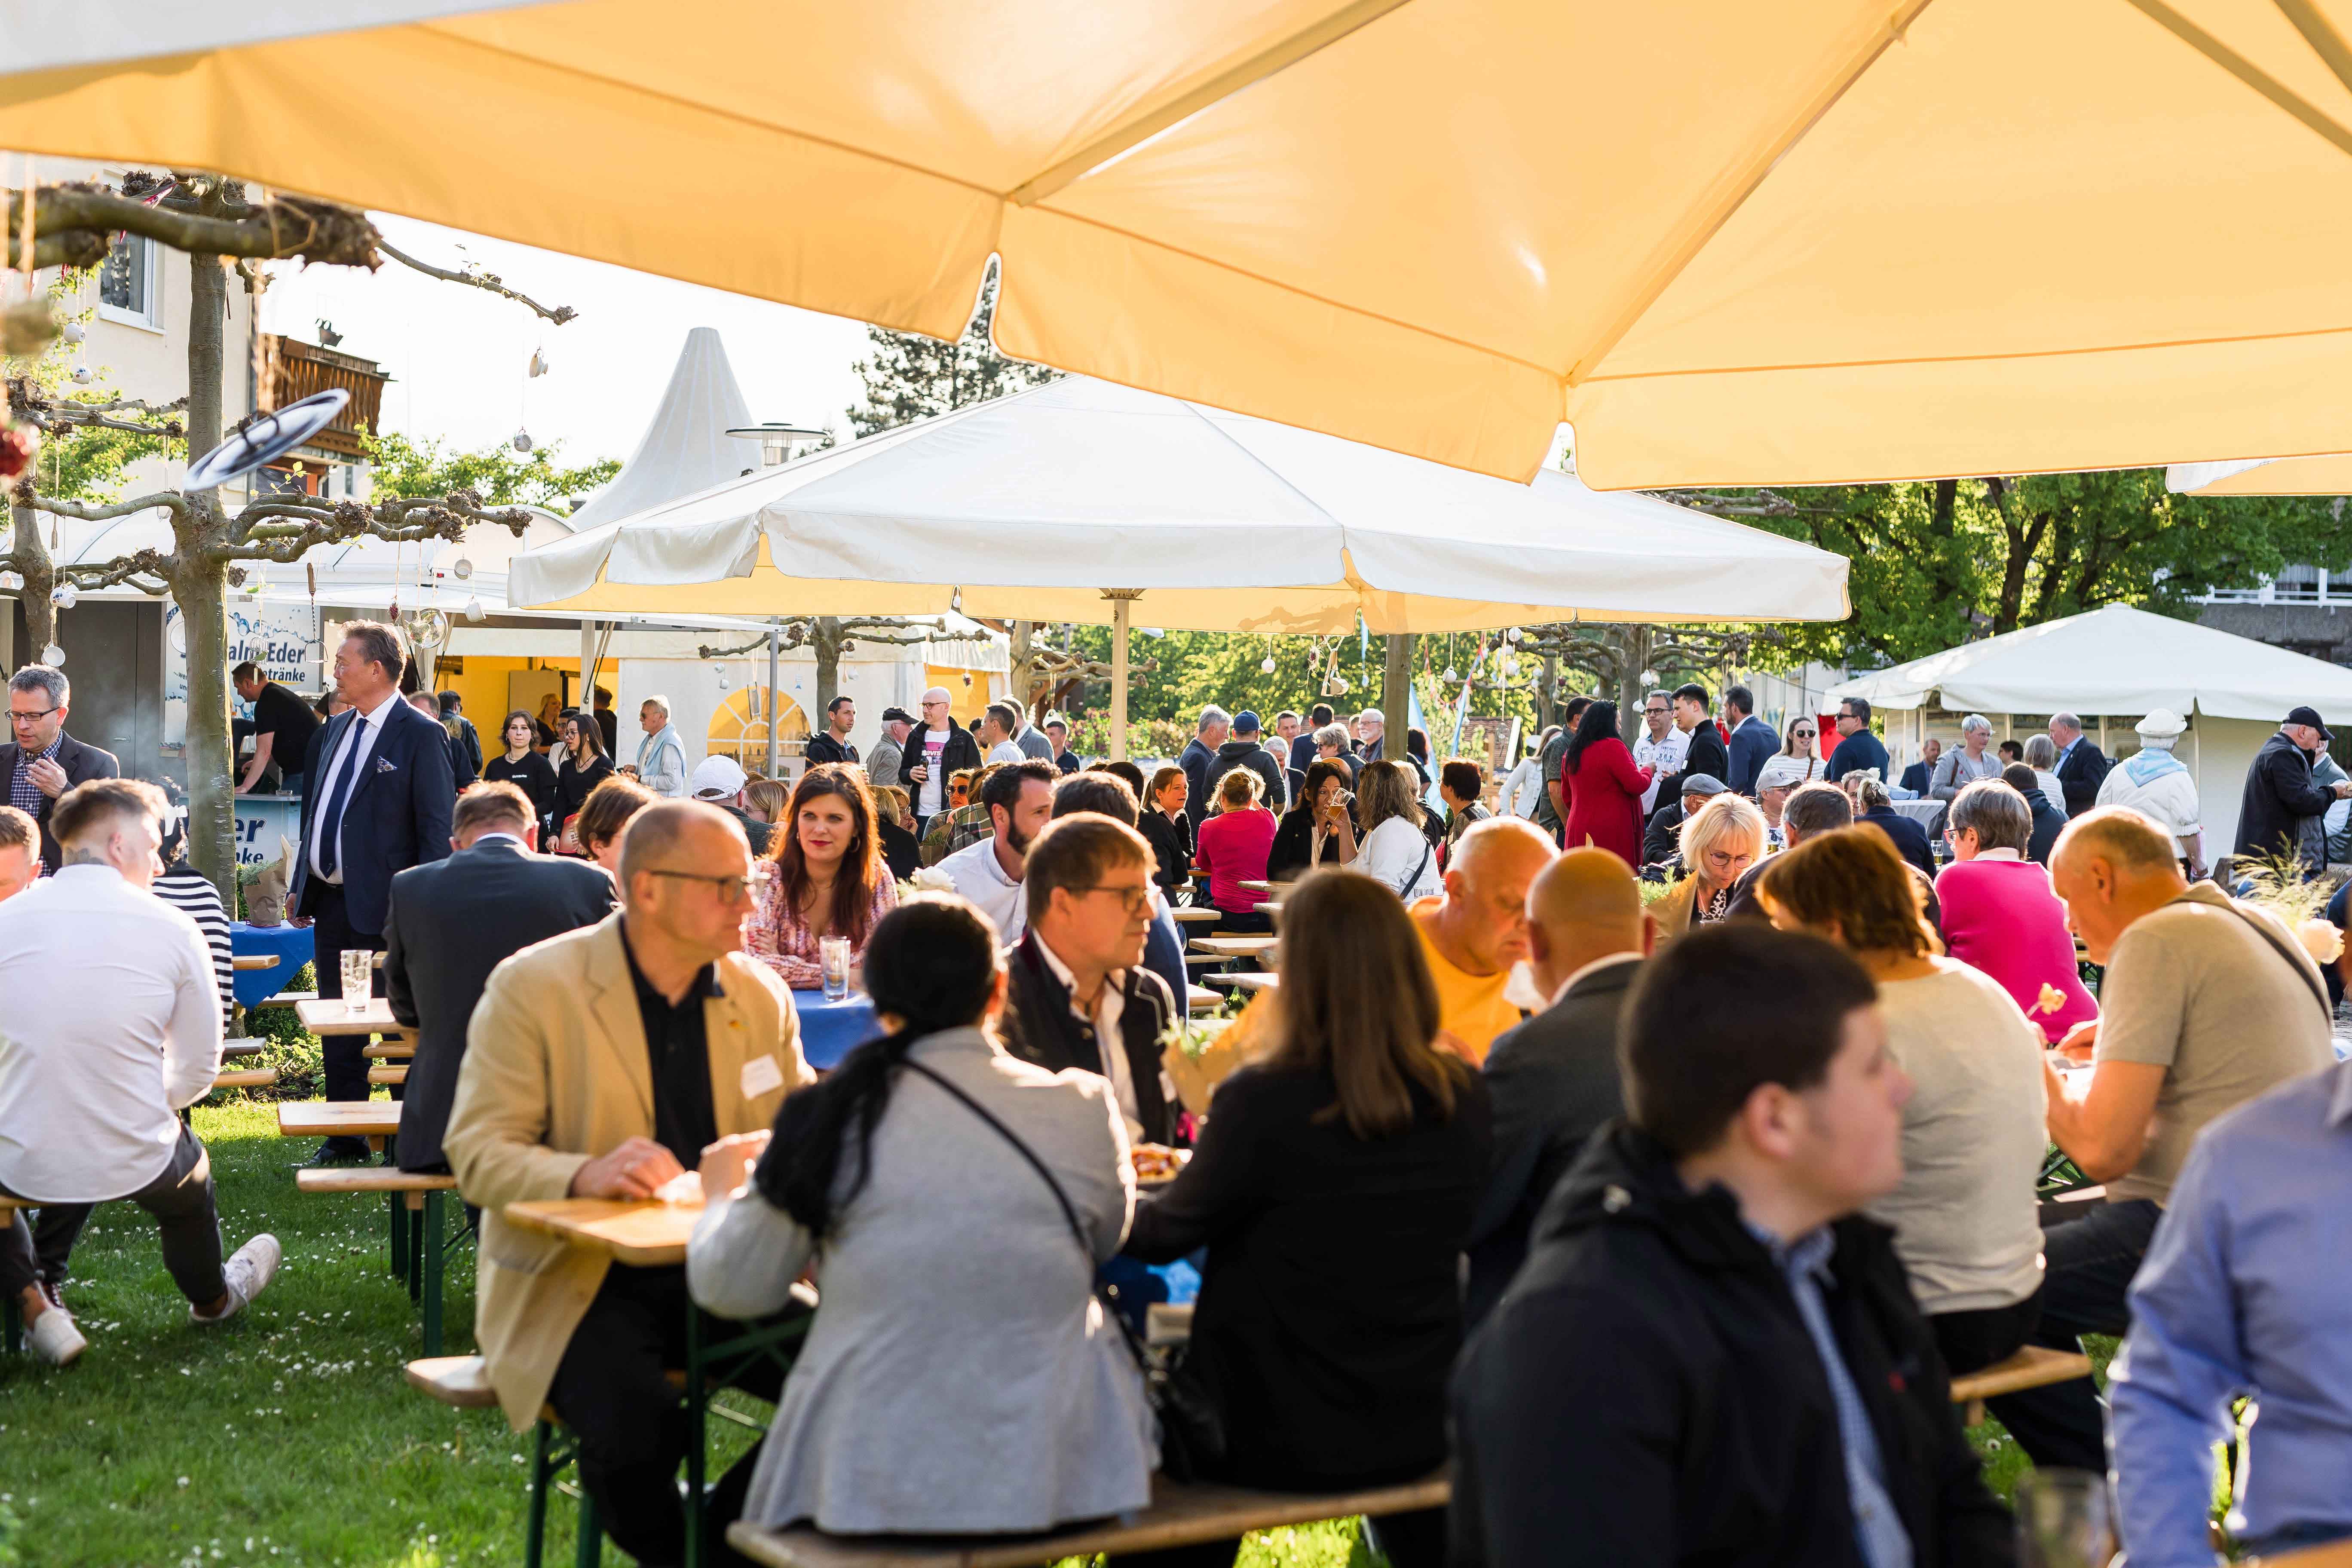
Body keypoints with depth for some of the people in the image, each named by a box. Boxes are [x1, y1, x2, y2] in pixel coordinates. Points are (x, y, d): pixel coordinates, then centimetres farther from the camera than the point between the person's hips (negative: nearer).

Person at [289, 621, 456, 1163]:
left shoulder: (420, 736, -11)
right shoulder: (334, 730, 13)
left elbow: (438, 827, -12)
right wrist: (301, 884, 17)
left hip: (385, 908, -8)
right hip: (331, 901, 8)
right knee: (338, 1028, 14)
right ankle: (346, 1138, 24)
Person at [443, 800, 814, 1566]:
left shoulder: (762, 997, 7)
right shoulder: (532, 986, -7)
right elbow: (476, 1156, -10)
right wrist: (582, 1174, -31)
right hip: (577, 1281, -4)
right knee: (636, 1430, -33)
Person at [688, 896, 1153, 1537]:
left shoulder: (834, 1115, -6)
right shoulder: (1084, 1110, -3)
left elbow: (731, 1287, 3)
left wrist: (721, 1194, 24)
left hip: (871, 1479, 0)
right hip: (1048, 1477, 0)